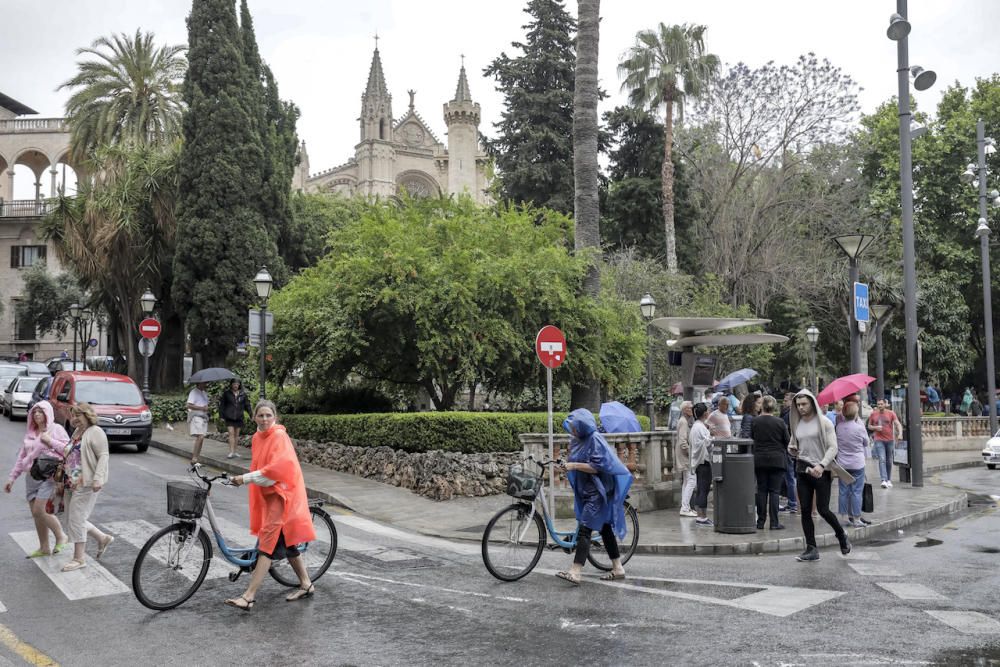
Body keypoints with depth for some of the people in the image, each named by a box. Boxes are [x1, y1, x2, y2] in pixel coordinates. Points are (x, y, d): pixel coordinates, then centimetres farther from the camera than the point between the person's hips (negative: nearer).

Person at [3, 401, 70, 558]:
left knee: (39, 511, -15)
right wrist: (12, 478, 16)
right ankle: (44, 548, 18)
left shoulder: (56, 429, -1)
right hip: (31, 476, 6)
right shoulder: (30, 433, 16)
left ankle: (61, 536, 5)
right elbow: (21, 457, 19)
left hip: (48, 476, -6)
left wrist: (50, 441, -14)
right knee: (36, 513, 7)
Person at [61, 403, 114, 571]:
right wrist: (65, 479, 26)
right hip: (73, 483, 9)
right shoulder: (77, 432, 17)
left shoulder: (95, 432, -11)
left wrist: (98, 478, -27)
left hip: (86, 484, -9)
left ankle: (79, 558, 6)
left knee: (77, 519, -6)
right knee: (73, 520, 12)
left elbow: (103, 456, -18)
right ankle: (103, 538, 27)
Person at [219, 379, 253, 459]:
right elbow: (222, 404, 5)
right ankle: (231, 452, -14)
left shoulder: (243, 394, 6)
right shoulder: (226, 394, 2)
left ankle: (234, 452, 16)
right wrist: (222, 414, -3)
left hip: (239, 417, 2)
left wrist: (251, 414, 2)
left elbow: (247, 405, 9)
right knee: (231, 433, -11)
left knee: (237, 434, 8)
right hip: (229, 417, -2)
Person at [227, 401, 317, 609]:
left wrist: (246, 478, -23)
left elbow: (277, 469, -25)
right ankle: (306, 584, 28)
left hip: (281, 495, -9)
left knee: (268, 545, -10)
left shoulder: (279, 436, -15)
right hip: (267, 495, 9)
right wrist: (246, 479, 4)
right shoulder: (257, 438, 10)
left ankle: (249, 597, -11)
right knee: (285, 542, 15)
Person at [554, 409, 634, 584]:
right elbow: (576, 461, 23)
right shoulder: (577, 441, 10)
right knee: (604, 528, 13)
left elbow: (598, 466, -21)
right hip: (587, 491, 9)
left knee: (585, 529, -13)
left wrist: (575, 465, -23)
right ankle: (618, 568, 22)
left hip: (597, 492, -9)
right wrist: (568, 465, 5)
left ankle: (575, 572, -16)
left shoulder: (595, 440, -16)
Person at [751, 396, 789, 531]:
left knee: (761, 490, 8)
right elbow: (787, 441, 1)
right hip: (777, 460, -1)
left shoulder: (755, 422, -4)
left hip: (759, 460, 1)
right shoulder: (780, 422, -8)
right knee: (774, 491, 2)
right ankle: (774, 522, 0)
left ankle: (760, 522, 10)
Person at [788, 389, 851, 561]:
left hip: (821, 471, -5)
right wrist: (792, 449, -1)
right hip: (802, 470, 5)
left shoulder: (824, 423, -5)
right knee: (805, 510, 2)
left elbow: (833, 448, -11)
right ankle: (811, 549, 9)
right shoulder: (797, 424, 10)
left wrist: (821, 465, -24)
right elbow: (792, 445, 23)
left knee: (823, 509, -4)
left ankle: (842, 536, 24)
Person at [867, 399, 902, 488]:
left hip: (890, 440, 1)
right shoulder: (873, 414, 4)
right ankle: (884, 480, -23)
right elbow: (869, 426, 13)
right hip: (879, 440, -1)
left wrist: (900, 433, -24)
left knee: (889, 461, 11)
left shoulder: (891, 413, 1)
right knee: (882, 460, -14)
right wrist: (875, 427, -9)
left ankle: (889, 480, 24)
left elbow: (898, 424, -7)